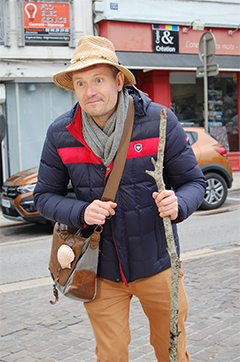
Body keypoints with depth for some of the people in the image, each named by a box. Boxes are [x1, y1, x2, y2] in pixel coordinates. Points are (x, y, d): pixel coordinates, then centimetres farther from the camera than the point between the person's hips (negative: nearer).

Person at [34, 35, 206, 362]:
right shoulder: (60, 133, -7)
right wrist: (81, 212, -20)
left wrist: (178, 205, -28)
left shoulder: (159, 121, -11)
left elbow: (194, 182, -5)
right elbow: (45, 196, 0)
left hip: (155, 262, 0)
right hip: (100, 270, 1)